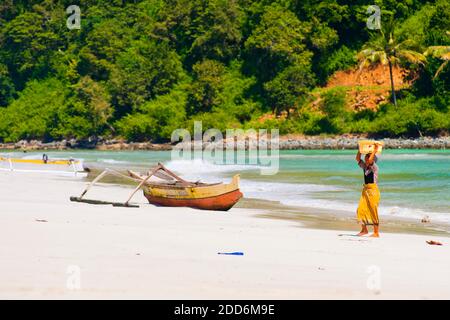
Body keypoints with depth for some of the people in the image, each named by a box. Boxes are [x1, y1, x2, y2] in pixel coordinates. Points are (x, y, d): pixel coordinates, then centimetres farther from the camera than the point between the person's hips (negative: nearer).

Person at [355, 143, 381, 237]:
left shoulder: (374, 167, -8)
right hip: (365, 189, 7)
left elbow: (370, 160, -25)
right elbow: (358, 159, 11)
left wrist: (375, 150, -19)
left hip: (373, 190, -7)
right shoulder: (364, 167, 12)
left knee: (373, 211, -6)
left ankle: (376, 233, -2)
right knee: (361, 210, 4)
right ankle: (364, 229, 17)